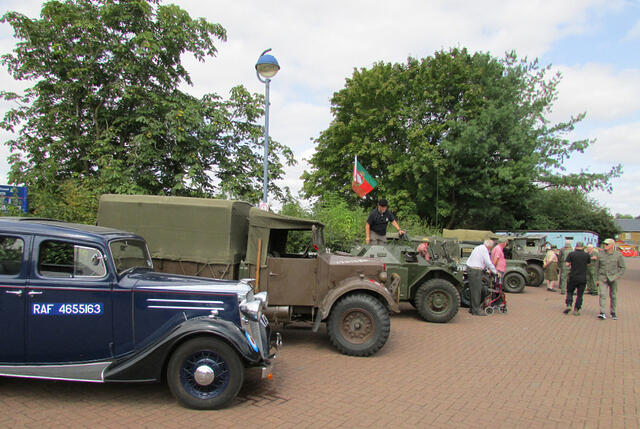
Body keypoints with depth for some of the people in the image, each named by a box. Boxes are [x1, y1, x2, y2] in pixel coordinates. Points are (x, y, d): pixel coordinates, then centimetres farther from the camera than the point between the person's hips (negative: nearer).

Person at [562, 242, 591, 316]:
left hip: (573, 277, -1)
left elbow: (567, 264, -9)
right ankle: (576, 310, 8)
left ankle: (569, 305, -3)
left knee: (569, 292, 15)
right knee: (580, 295, 9)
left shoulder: (571, 254, -5)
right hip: (583, 278, 1)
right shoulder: (587, 255, -1)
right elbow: (588, 263, 16)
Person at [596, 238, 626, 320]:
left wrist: (618, 276, -9)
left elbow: (623, 267, 4)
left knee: (613, 296, 9)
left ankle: (613, 313, 24)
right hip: (602, 277, 1)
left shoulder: (618, 255, -1)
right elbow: (597, 267, 11)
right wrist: (597, 278, 9)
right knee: (602, 295, -12)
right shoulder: (600, 254, 4)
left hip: (613, 278, 0)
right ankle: (602, 313, -16)